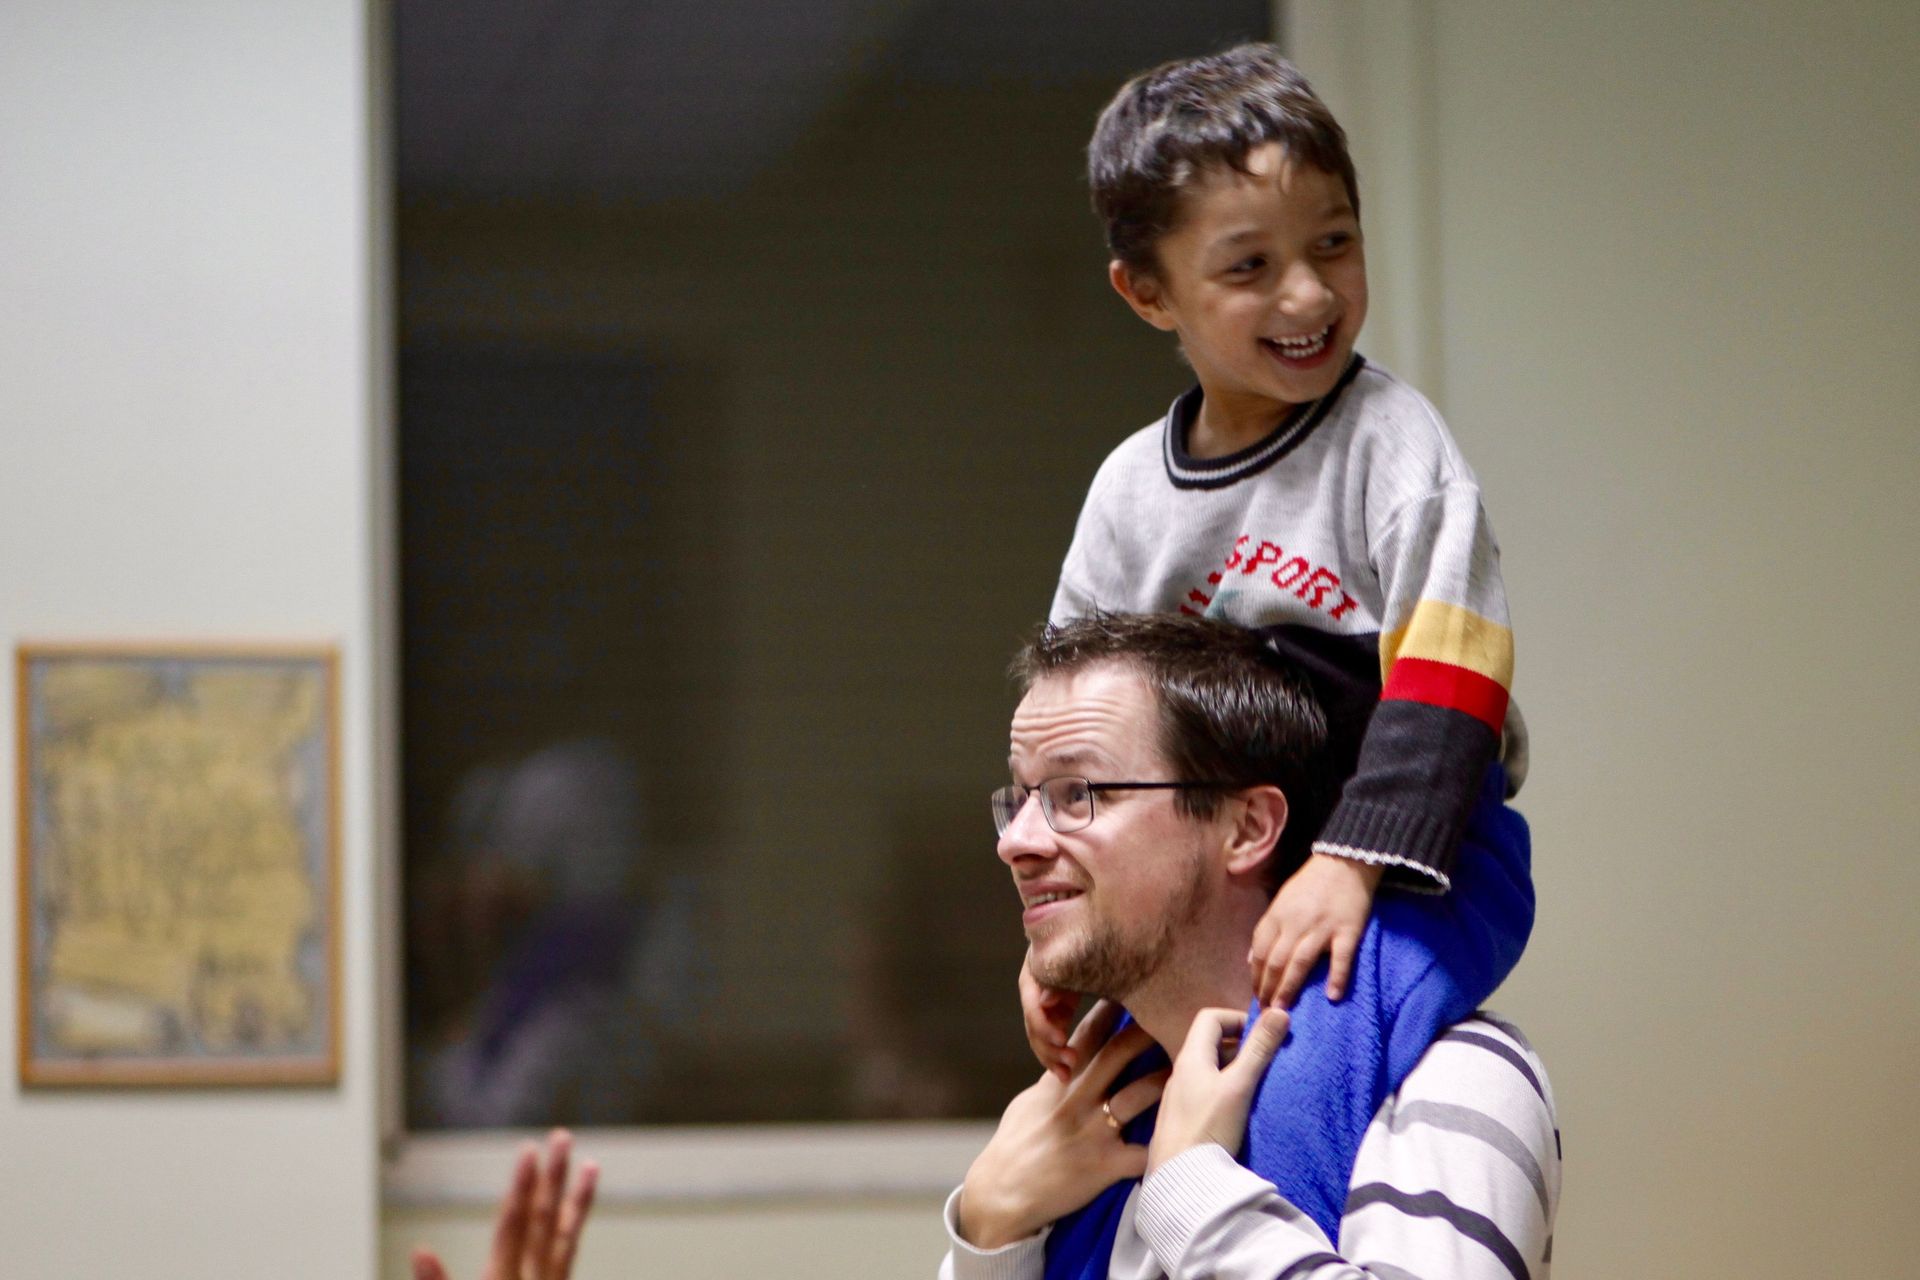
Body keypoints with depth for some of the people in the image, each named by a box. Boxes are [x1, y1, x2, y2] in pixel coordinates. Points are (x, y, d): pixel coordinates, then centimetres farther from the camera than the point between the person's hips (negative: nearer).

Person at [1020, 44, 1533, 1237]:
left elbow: (1446, 681, -19)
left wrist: (1352, 867, -29)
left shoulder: (1393, 443, -10)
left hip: (1416, 866, -5)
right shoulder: (1132, 489, 6)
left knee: (1320, 1042, -26)